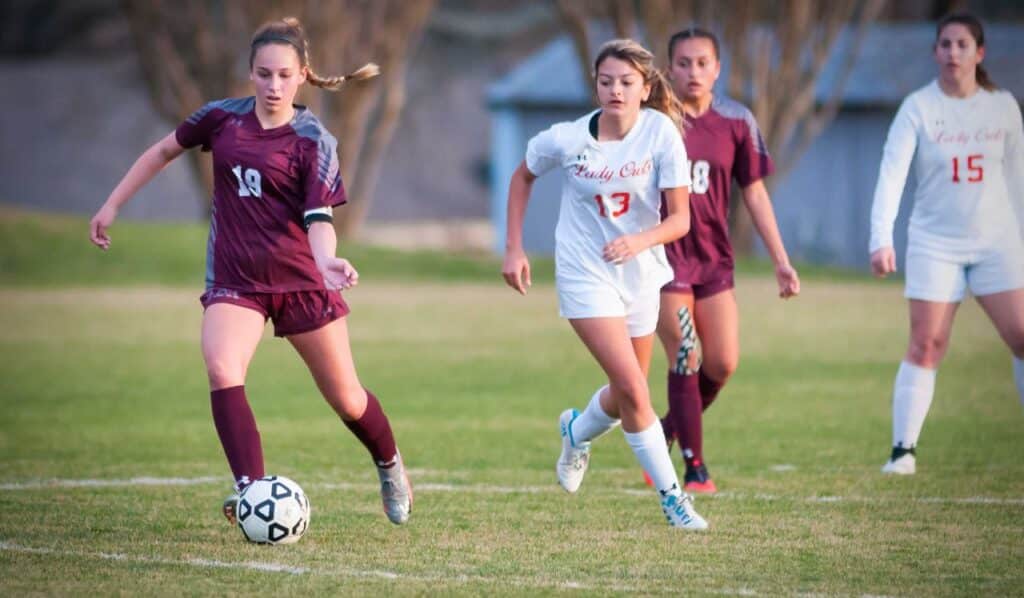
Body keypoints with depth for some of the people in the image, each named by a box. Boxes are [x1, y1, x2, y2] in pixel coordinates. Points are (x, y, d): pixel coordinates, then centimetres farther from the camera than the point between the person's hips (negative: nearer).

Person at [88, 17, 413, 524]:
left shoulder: (314, 141, -8)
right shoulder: (223, 118, 0)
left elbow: (318, 218, -16)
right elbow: (165, 150, 16)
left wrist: (326, 259, -37)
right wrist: (113, 205, 17)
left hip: (301, 280, -2)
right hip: (234, 280, 2)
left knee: (346, 398, 7)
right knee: (222, 371, -27)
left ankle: (390, 468, 37)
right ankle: (251, 489, -30)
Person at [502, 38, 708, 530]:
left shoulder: (661, 133, -15)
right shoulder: (566, 140, -14)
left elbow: (680, 218, -15)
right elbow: (522, 177, 7)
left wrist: (640, 241, -34)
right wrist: (514, 248, 4)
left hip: (641, 273, 3)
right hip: (586, 276, -3)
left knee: (628, 393, 15)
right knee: (633, 389, -16)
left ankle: (577, 432, 48)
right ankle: (671, 495, -3)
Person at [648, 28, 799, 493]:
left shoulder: (735, 122, 2)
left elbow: (754, 193, 9)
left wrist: (780, 260, 7)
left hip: (713, 257, 4)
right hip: (664, 255, -4)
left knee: (723, 365, 0)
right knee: (686, 361, -9)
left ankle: (667, 431, 24)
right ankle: (695, 467, -1)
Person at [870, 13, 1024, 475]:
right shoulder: (918, 108, -6)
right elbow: (892, 174, -15)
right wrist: (881, 238, -26)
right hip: (935, 243, -2)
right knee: (926, 345, -8)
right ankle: (903, 449, -4)